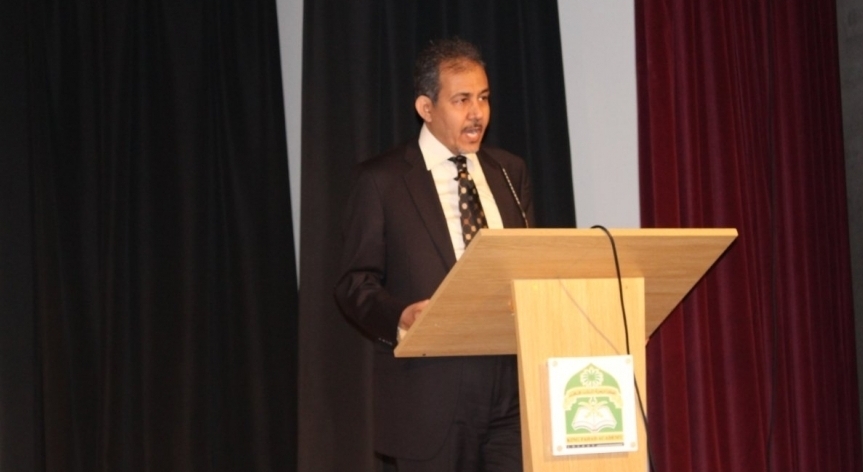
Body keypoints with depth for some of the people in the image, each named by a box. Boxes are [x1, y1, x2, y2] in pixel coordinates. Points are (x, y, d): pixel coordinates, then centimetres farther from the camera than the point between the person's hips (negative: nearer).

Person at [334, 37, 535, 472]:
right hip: (429, 390, -4)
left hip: (512, 381, 4)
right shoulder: (381, 179, 0)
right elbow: (355, 283, -1)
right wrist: (400, 316, -22)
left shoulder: (510, 171, 14)